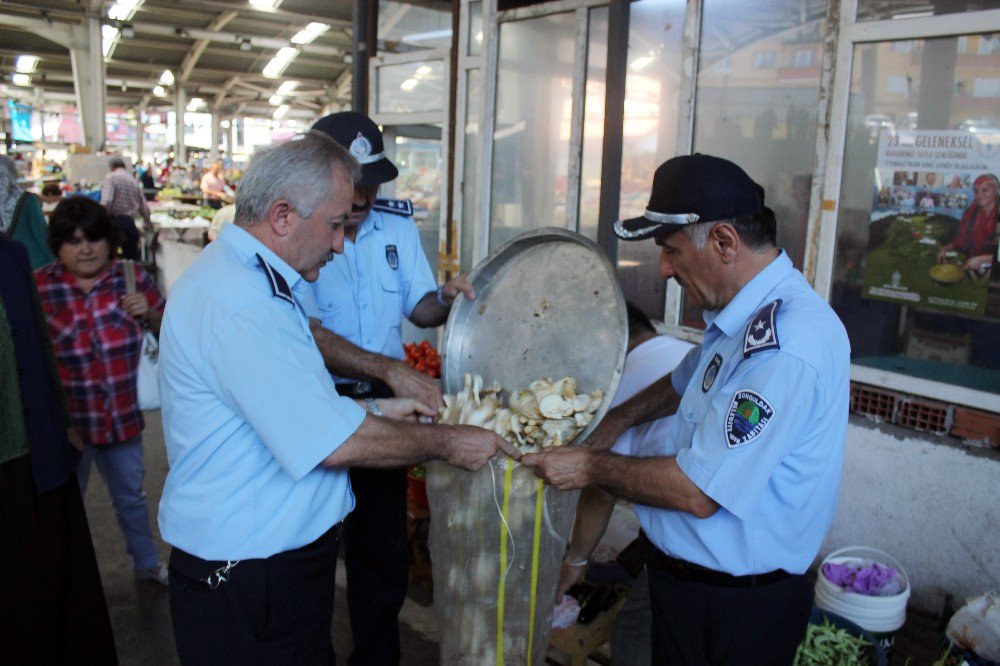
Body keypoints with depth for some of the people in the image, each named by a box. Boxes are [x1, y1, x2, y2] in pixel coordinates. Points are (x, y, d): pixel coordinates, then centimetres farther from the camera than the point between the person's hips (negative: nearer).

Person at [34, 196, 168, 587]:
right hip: (67, 421, -2)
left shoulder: (130, 276, -4)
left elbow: (169, 331, 6)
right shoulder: (38, 287, -9)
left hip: (122, 418, 2)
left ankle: (146, 563, 42)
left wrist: (149, 313, -15)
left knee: (131, 496, 21)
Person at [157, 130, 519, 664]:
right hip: (247, 577, -10)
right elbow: (336, 444, -26)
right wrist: (446, 443, -14)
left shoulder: (239, 276, 9)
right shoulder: (239, 307, -26)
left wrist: (371, 410, 8)